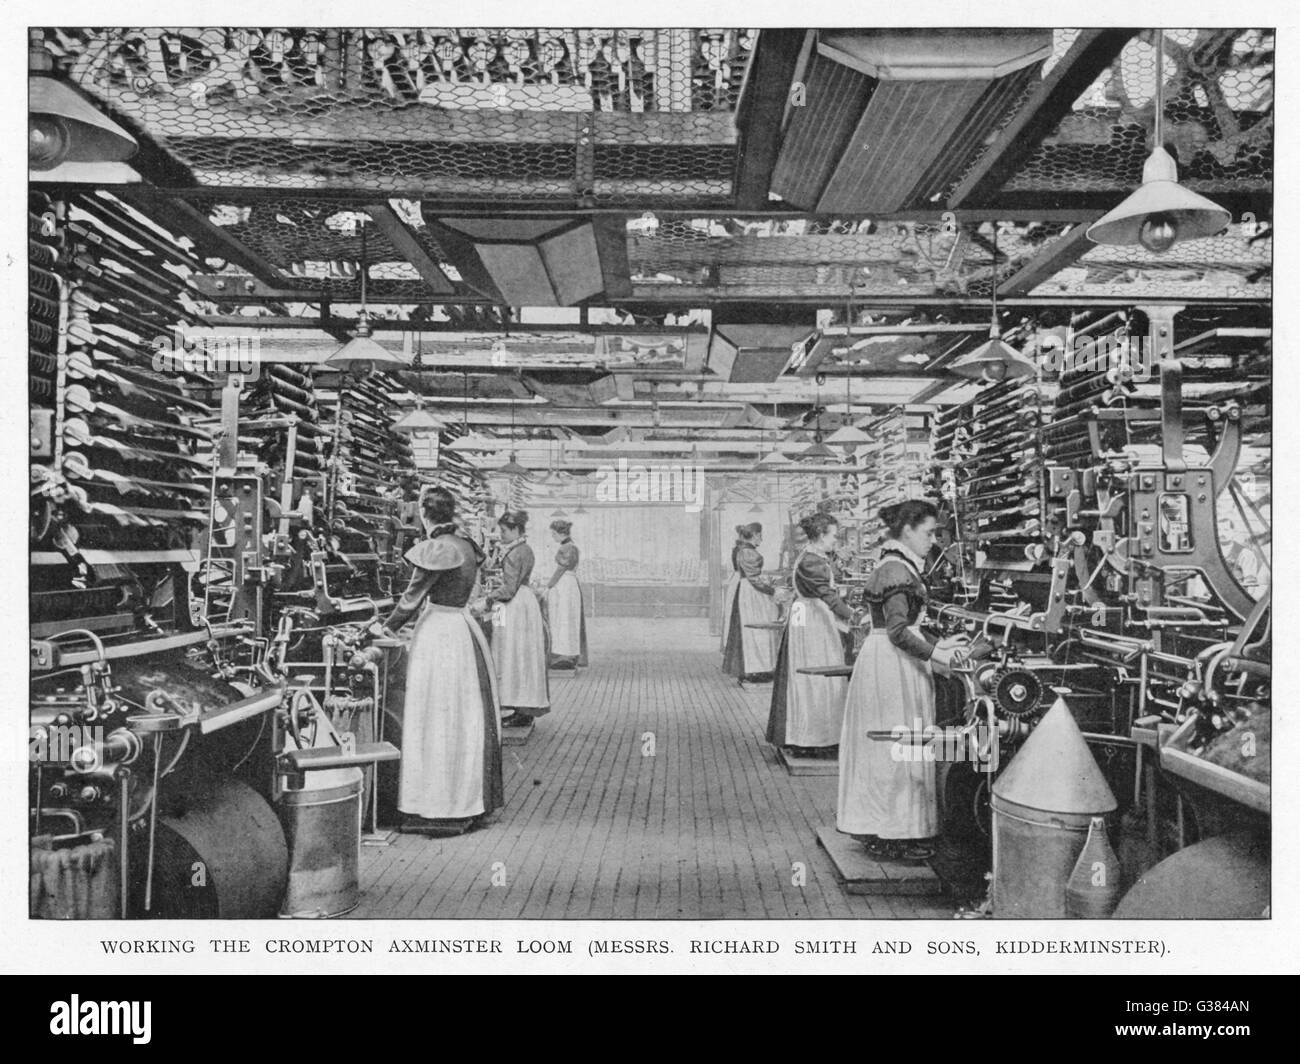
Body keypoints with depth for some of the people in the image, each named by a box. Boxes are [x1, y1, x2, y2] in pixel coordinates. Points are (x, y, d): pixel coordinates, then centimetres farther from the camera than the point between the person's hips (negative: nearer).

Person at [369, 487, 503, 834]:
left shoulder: (436, 549, -14)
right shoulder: (466, 545, 9)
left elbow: (413, 597, -10)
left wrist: (387, 628, 6)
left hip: (439, 632, -8)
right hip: (465, 626, 8)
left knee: (439, 720, 0)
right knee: (467, 717, 13)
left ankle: (438, 809, 7)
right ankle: (471, 802, 21)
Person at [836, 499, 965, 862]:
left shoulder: (895, 565, 15)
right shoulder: (896, 570, -18)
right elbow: (898, 631, -23)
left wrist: (936, 645, 17)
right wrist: (935, 653, -27)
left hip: (884, 660, 11)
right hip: (893, 664, -11)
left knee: (884, 748, 15)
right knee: (898, 747, -3)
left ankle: (875, 828, 24)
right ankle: (892, 837, 5)